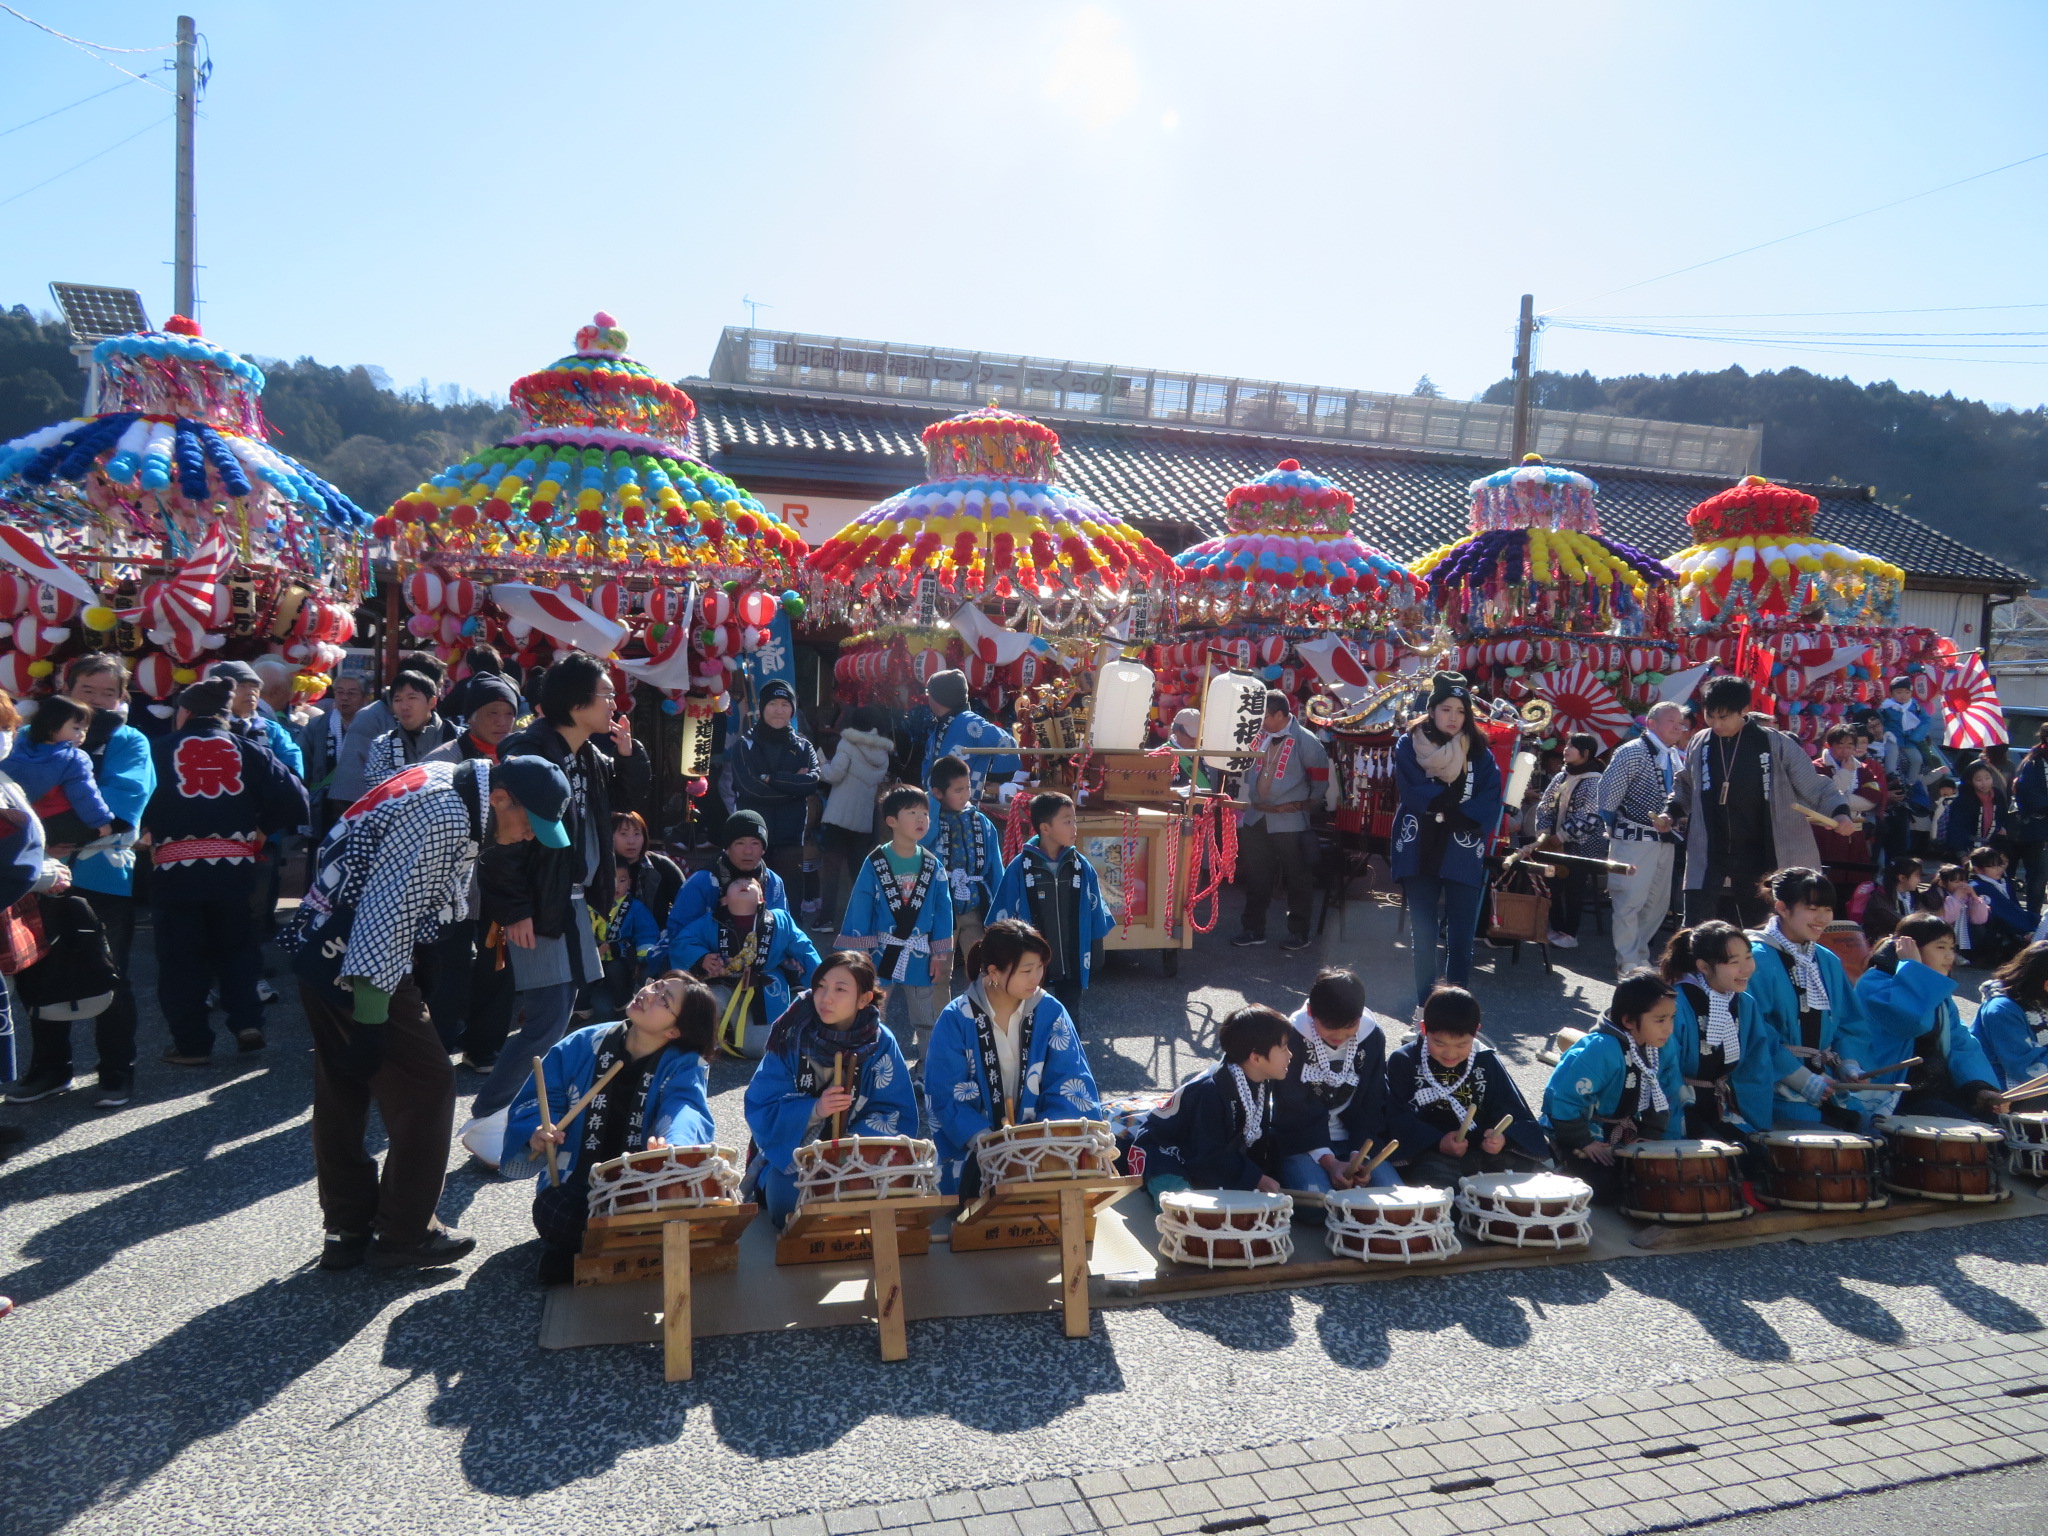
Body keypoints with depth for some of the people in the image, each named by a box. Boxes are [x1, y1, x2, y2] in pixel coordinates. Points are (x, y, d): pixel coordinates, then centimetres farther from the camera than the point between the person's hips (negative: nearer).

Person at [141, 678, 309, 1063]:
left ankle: (192, 1043, 12)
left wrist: (151, 836, 12)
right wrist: (263, 830, 11)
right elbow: (293, 798, -2)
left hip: (175, 867, -2)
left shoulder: (162, 750, 3)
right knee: (235, 946, 19)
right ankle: (246, 1022, 6)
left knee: (181, 956, 9)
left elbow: (141, 803, -5)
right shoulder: (248, 749, 7)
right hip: (235, 864, 2)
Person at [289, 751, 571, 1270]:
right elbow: (388, 904, -26)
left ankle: (347, 1230, 26)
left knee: (342, 1090, 15)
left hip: (322, 949, 10)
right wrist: (372, 995, -24)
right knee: (426, 1083, -1)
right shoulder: (443, 816, -21)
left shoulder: (444, 783, 11)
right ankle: (403, 1233, 9)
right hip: (356, 961, -10)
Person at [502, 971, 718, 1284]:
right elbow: (537, 1099, 3)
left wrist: (675, 1144, -52)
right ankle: (568, 1248, 6)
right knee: (556, 1216, -31)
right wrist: (536, 1133, -21)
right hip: (576, 1182, 1)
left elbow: (687, 1109, -29)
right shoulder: (582, 1046, -1)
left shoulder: (685, 1065, -9)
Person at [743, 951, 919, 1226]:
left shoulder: (881, 1043, -9)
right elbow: (759, 1107, -12)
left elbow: (897, 1115, -9)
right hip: (791, 1150, -1)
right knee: (789, 1205, -27)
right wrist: (813, 1110, -29)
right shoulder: (791, 1036, -11)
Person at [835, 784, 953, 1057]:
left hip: (919, 957, 2)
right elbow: (858, 909, -8)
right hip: (881, 953, -2)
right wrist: (856, 954, -9)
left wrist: (941, 955, 0)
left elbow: (943, 910, 1)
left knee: (926, 1022, 14)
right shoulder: (874, 864, -10)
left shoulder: (932, 865, -3)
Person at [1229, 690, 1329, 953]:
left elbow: (1320, 775, -5)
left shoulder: (1304, 740, -11)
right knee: (1256, 877, 11)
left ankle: (1298, 933, 14)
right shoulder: (1260, 738, 5)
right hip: (1255, 818, 6)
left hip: (1290, 820, -6)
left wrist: (1310, 803, 2)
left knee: (1297, 879, 4)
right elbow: (1247, 769, 20)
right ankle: (1253, 930, 20)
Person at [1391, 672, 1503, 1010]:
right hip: (1420, 851, -1)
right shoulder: (1408, 746, 4)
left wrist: (1446, 812, -16)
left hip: (1463, 855, 1)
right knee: (1423, 934, 3)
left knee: (1462, 936, 2)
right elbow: (1413, 795, -9)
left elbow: (1489, 805, -4)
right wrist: (1458, 797, -11)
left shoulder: (1480, 752, 7)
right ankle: (1426, 1005, 13)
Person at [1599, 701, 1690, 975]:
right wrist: (1613, 828, -6)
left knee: (1658, 902, 12)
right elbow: (1608, 790, -11)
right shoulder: (1632, 752, -11)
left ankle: (1640, 955, 25)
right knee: (1630, 900, -5)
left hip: (1665, 839, 8)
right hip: (1636, 838, -8)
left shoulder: (1676, 757, 12)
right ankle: (1627, 962, 4)